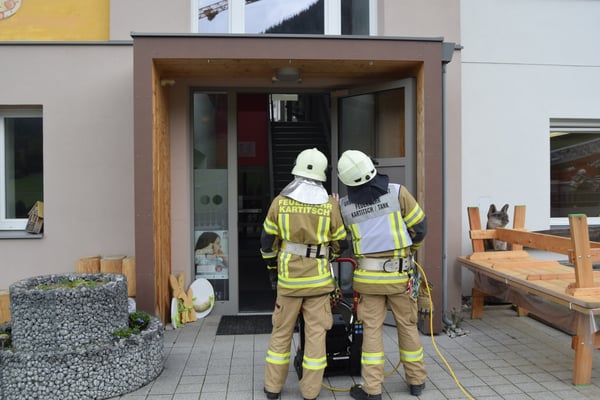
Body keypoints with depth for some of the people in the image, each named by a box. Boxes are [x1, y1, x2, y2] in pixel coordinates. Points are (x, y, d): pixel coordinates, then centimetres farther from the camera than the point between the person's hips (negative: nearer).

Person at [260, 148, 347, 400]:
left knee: (281, 331, 14)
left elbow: (267, 239, 3)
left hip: (289, 277, 1)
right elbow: (340, 243, 2)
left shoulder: (280, 201, -4)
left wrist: (273, 263, 20)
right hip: (319, 277, -1)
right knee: (316, 333, 8)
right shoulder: (330, 205, -6)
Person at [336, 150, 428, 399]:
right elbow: (420, 226, -3)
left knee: (372, 330, 8)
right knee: (408, 326, 15)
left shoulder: (344, 206, -4)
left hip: (368, 276, 0)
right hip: (400, 273, 0)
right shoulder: (397, 192, -9)